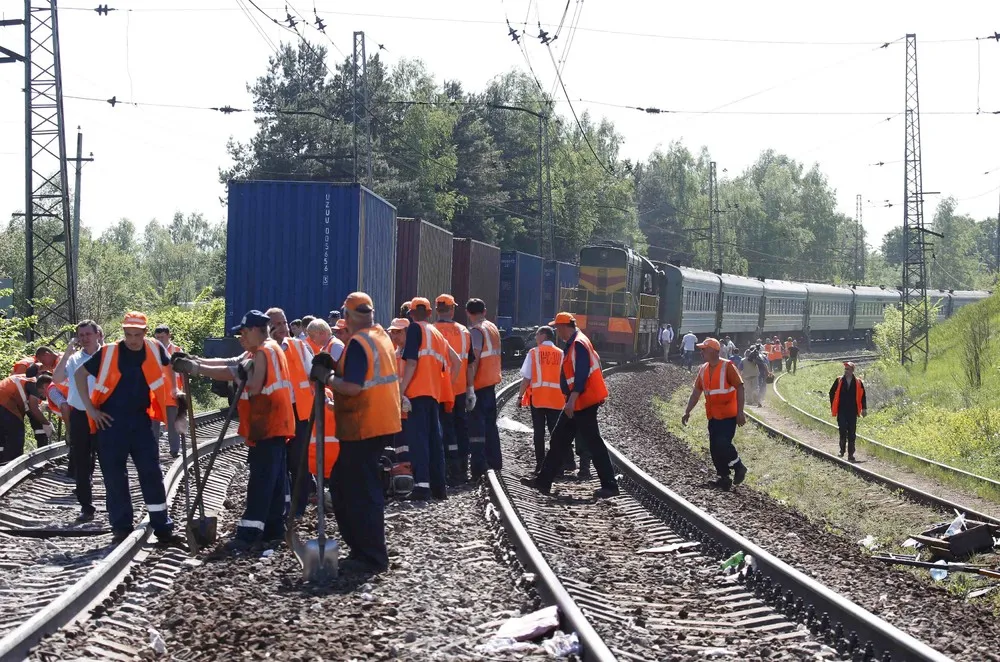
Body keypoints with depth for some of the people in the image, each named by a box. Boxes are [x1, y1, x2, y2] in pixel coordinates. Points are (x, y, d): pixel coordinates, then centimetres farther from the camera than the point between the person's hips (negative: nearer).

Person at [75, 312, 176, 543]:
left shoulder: (154, 349, -3)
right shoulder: (108, 353, -8)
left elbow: (170, 367, 19)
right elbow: (79, 374, 2)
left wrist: (174, 394, 9)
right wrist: (90, 407, -1)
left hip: (140, 422, 2)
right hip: (111, 422, -1)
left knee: (151, 473, -1)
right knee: (114, 476, 1)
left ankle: (162, 525, 5)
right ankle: (121, 527, 9)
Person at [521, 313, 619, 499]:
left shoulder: (578, 345, -18)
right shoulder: (574, 343, 15)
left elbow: (581, 375, -25)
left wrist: (572, 400, -29)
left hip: (583, 402, -11)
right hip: (577, 403, 11)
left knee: (593, 442, -7)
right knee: (559, 440, 12)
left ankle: (610, 485, -3)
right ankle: (544, 481, 17)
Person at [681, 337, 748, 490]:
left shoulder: (727, 367, -13)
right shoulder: (703, 369, 8)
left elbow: (739, 388, -15)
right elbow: (696, 392, 14)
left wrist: (740, 412, -20)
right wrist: (687, 412, 10)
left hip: (729, 415, -7)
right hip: (713, 416, 7)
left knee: (723, 444, -17)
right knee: (714, 448, 5)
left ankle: (739, 467, 6)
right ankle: (724, 477, 17)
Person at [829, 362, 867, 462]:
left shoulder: (858, 382, 3)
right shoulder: (839, 381, 3)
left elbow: (863, 395, 8)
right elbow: (832, 393, 9)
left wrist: (864, 408, 4)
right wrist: (833, 406, 6)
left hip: (853, 412, 1)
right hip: (841, 411, -1)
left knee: (852, 433, 2)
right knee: (843, 430, -10)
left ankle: (851, 453, 7)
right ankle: (842, 449, 6)